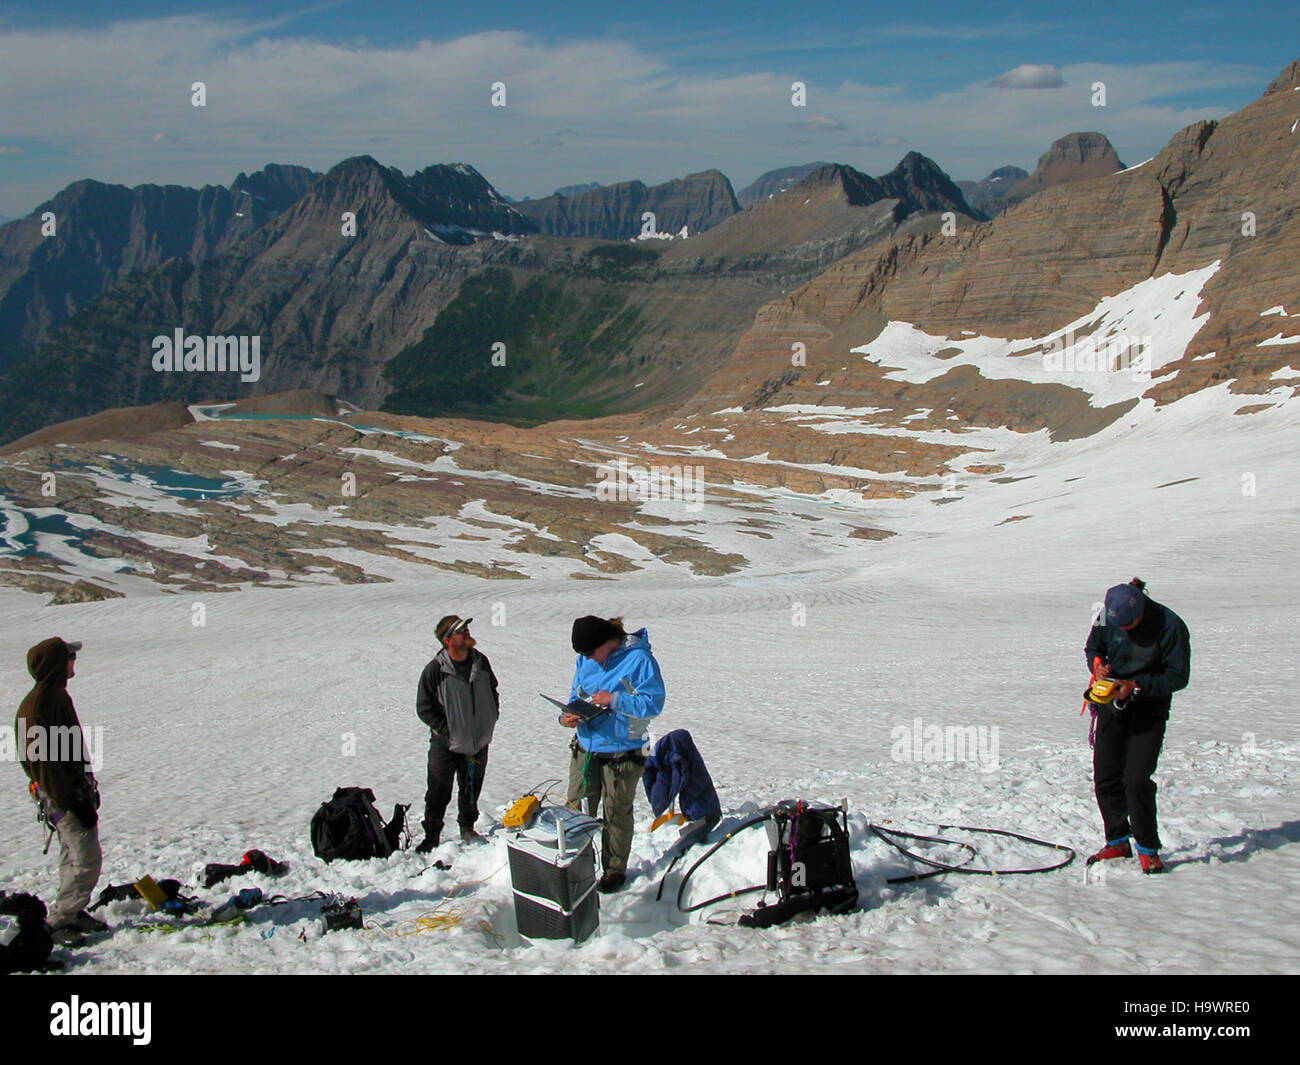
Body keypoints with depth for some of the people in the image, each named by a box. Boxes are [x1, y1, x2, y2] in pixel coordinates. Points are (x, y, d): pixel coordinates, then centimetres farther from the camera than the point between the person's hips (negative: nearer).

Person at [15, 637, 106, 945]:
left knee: (75, 856, 18)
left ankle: (72, 911, 29)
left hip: (77, 789, 10)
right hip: (63, 795, -10)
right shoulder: (38, 704, -21)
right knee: (88, 859, -7)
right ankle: (59, 921, 3)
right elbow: (43, 761, -23)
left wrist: (88, 787, 21)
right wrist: (71, 802, -22)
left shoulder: (58, 694, 10)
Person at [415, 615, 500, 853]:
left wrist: (491, 720, 5)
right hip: (446, 745, -4)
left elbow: (492, 692, 15)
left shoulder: (481, 662, -3)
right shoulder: (435, 670, -17)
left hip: (479, 742, 4)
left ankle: (467, 828, 39)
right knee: (438, 793, 3)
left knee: (472, 789, 19)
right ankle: (431, 836, 20)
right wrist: (448, 732, -14)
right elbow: (424, 708, -11)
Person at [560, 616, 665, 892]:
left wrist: (614, 700, -24)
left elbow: (653, 703, -18)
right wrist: (567, 716, -8)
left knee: (617, 814, 9)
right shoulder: (586, 660, 2)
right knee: (576, 808, 10)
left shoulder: (639, 659, -17)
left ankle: (615, 869, 26)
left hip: (622, 752, -5)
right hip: (585, 747, 5)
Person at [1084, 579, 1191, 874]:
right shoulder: (1108, 618, -8)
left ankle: (1148, 849, 4)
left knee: (1136, 779, -13)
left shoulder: (1170, 626, -20)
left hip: (1150, 709, -4)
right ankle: (1117, 843, 22)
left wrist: (1136, 686, -24)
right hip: (1112, 704, 4)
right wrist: (1097, 664, -13)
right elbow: (1093, 646, 10)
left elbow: (1178, 677, -14)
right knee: (1105, 777, 4)